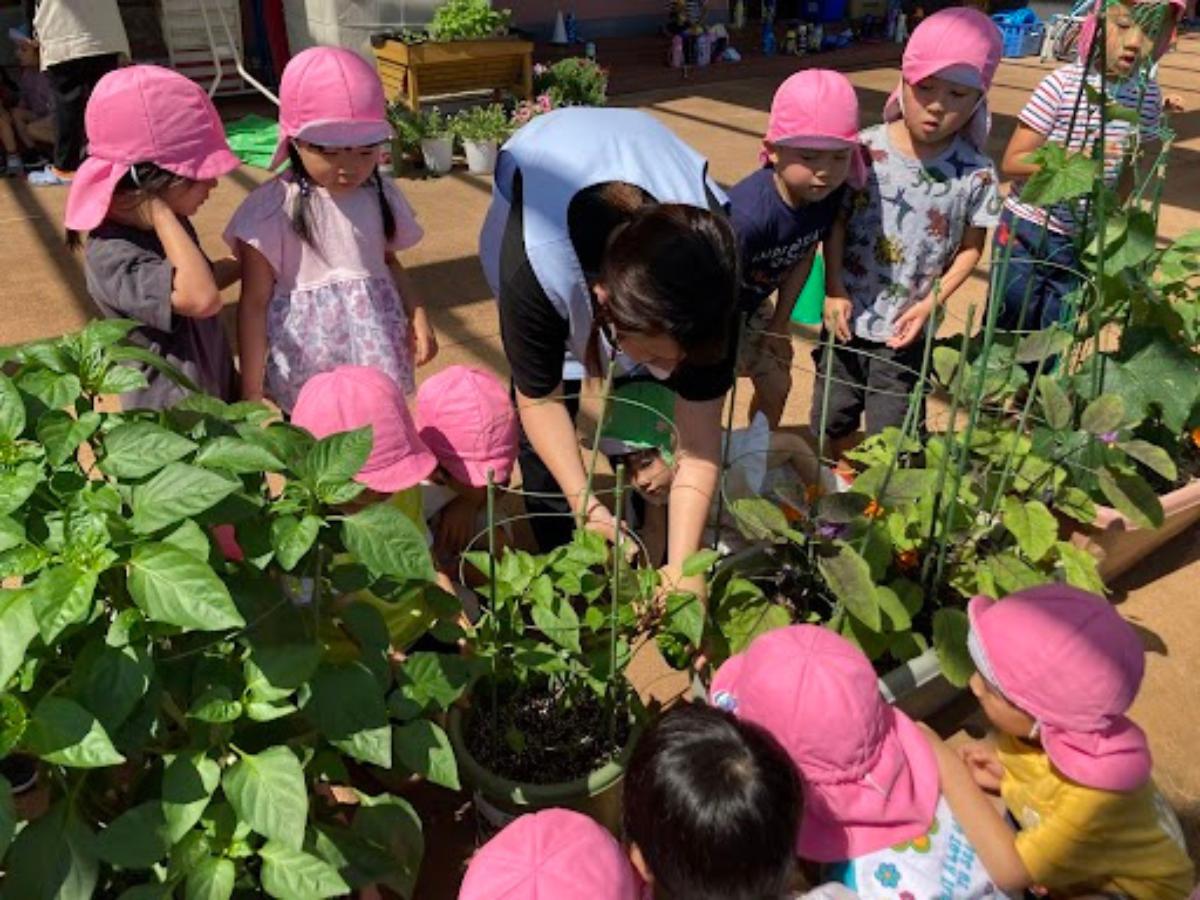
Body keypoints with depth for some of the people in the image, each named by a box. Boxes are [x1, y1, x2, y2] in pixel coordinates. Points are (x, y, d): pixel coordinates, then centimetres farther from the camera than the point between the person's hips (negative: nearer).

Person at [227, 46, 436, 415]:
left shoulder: (378, 194, 2)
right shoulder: (274, 208, -12)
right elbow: (254, 303, -8)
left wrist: (417, 314, 1)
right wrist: (251, 391, -9)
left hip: (377, 359, 4)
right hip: (305, 374, -3)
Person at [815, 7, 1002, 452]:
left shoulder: (976, 174, -12)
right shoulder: (866, 149, -11)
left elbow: (971, 248, -2)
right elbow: (835, 222, -4)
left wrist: (930, 303, -12)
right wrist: (834, 290, -11)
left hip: (906, 329, -1)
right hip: (849, 316, 2)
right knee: (831, 421, 18)